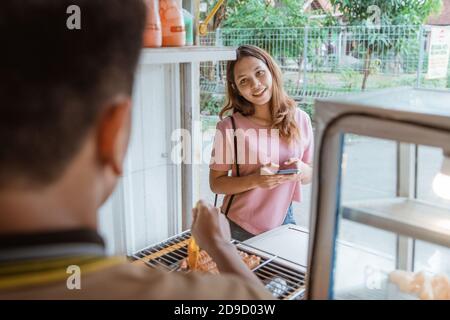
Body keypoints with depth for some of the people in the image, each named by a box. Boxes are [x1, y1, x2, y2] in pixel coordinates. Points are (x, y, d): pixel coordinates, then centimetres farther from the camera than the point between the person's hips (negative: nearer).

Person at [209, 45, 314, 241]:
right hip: (239, 229, -2)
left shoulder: (300, 119, -4)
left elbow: (310, 177, 6)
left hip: (283, 223, 3)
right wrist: (255, 180, -25)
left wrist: (303, 170, -17)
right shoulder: (230, 127, -15)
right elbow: (216, 183, -9)